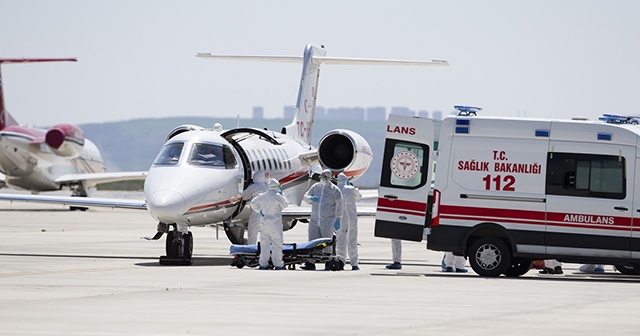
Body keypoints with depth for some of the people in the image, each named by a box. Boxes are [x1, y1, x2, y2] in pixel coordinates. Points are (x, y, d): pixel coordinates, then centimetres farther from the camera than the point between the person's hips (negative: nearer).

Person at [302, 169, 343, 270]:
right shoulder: (315, 187, 11)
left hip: (327, 221, -4)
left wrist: (338, 219, -10)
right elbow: (306, 196, 13)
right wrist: (311, 198, -12)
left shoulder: (334, 190, -3)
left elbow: (339, 206, -5)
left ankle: (328, 263, 8)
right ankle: (310, 263, -2)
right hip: (314, 220, 4)